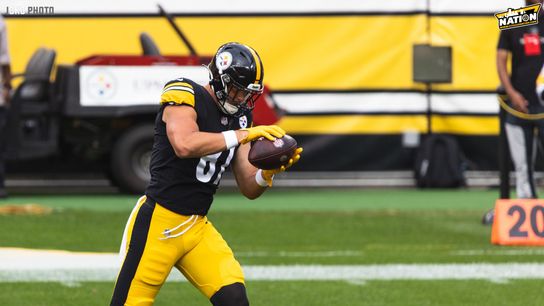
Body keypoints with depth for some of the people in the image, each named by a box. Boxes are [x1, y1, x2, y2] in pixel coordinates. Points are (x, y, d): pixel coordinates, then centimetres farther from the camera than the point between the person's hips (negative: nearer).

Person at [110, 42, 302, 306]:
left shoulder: (238, 118, 10)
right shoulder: (186, 96, -11)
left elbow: (249, 188, 9)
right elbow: (185, 145, -31)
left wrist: (268, 172, -13)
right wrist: (242, 135, -27)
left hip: (197, 227, 7)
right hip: (159, 221, -7)